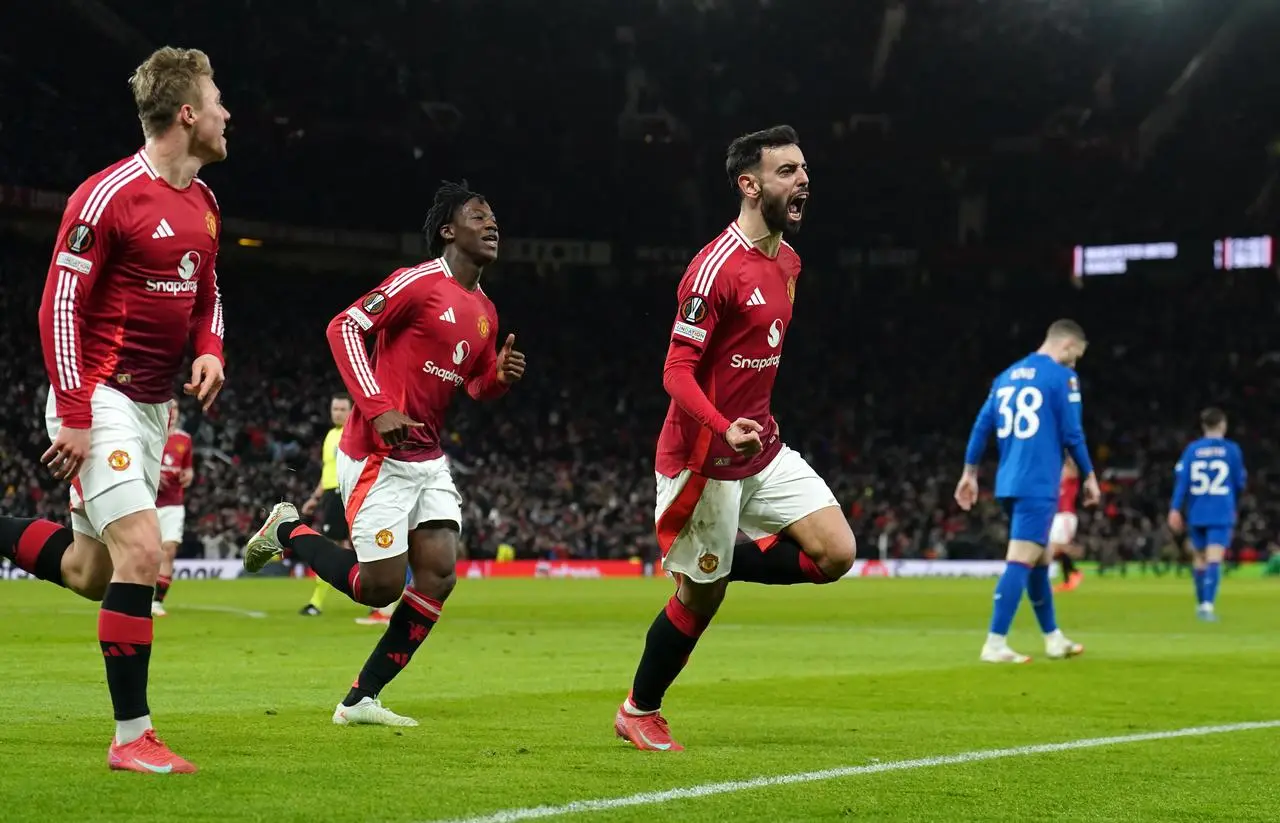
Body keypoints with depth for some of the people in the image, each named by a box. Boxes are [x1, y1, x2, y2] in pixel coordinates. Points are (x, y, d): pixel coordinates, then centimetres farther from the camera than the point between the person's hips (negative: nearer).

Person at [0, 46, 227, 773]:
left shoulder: (203, 204, 9)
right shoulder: (109, 196, -16)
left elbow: (206, 293, 23)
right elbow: (60, 304, -16)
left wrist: (210, 350, 0)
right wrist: (74, 415, -19)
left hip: (152, 406, 9)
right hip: (98, 400, -9)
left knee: (91, 573, 9)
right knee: (141, 551, -16)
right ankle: (132, 735, -8)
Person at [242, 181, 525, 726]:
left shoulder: (485, 312, 14)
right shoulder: (419, 282, -11)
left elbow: (478, 386, 23)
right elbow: (344, 327, -14)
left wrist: (501, 376, -1)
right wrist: (377, 409, -22)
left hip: (428, 460, 8)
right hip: (380, 456, -8)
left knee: (440, 576, -3)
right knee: (381, 587, -7)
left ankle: (361, 699, 6)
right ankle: (287, 531, 18)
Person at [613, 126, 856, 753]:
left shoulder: (788, 260, 8)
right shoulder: (715, 268, -19)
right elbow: (677, 372, -20)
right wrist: (725, 429, -35)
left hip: (764, 450, 8)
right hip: (706, 459, -8)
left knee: (834, 554, -7)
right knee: (702, 596, 2)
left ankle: (712, 564, 15)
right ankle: (638, 712, 24)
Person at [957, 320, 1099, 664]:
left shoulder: (1007, 376, 16)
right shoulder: (1061, 376, -5)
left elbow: (981, 426, 14)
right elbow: (1072, 433, -6)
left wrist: (970, 473, 19)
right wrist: (1090, 476, 5)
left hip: (1009, 484, 8)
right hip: (1039, 485, -8)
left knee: (1039, 560, 19)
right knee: (1021, 562, -11)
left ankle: (1054, 638, 28)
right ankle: (995, 644, -18)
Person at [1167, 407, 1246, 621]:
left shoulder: (1192, 449, 5)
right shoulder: (1232, 449, 1)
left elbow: (1181, 479, -4)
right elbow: (1240, 483, 6)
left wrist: (1175, 509, -6)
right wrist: (1234, 505, 26)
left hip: (1196, 513, 3)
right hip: (1222, 514, -3)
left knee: (1199, 558, 18)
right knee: (1214, 559, -11)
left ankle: (1201, 604, 26)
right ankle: (1208, 604, -27)